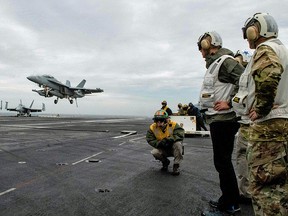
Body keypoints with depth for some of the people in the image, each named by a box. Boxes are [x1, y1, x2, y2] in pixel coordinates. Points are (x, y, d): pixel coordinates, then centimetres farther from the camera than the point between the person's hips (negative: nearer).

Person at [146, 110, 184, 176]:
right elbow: (150, 140, -12)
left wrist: (169, 139, -41)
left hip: (173, 148, -2)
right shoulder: (152, 127, -11)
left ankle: (176, 166, -14)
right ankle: (165, 162, 9)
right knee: (154, 152, -27)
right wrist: (160, 143, -30)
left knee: (178, 144, -34)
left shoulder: (173, 125, -17)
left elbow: (180, 135, -28)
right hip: (162, 149, 2)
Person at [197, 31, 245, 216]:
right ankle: (230, 200, 29)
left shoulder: (225, 60, -10)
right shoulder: (214, 64, 19)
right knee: (223, 160, 15)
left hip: (223, 119, -10)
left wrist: (230, 104, -18)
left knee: (222, 161, -2)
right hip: (218, 119, 10)